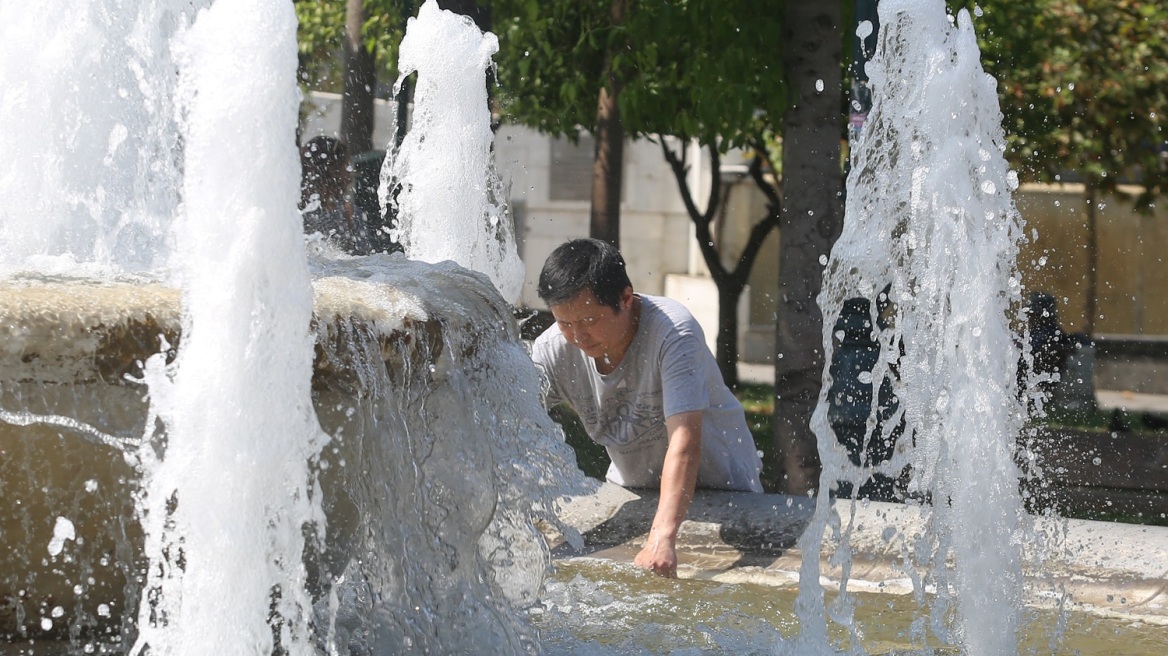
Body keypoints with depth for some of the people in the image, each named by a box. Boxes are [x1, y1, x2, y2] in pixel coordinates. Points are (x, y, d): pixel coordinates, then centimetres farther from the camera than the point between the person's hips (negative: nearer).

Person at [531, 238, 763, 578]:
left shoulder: (673, 331, -32)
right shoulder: (552, 351, -18)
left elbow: (684, 439, -41)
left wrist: (662, 538, -54)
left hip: (718, 485, -4)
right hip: (631, 487, 4)